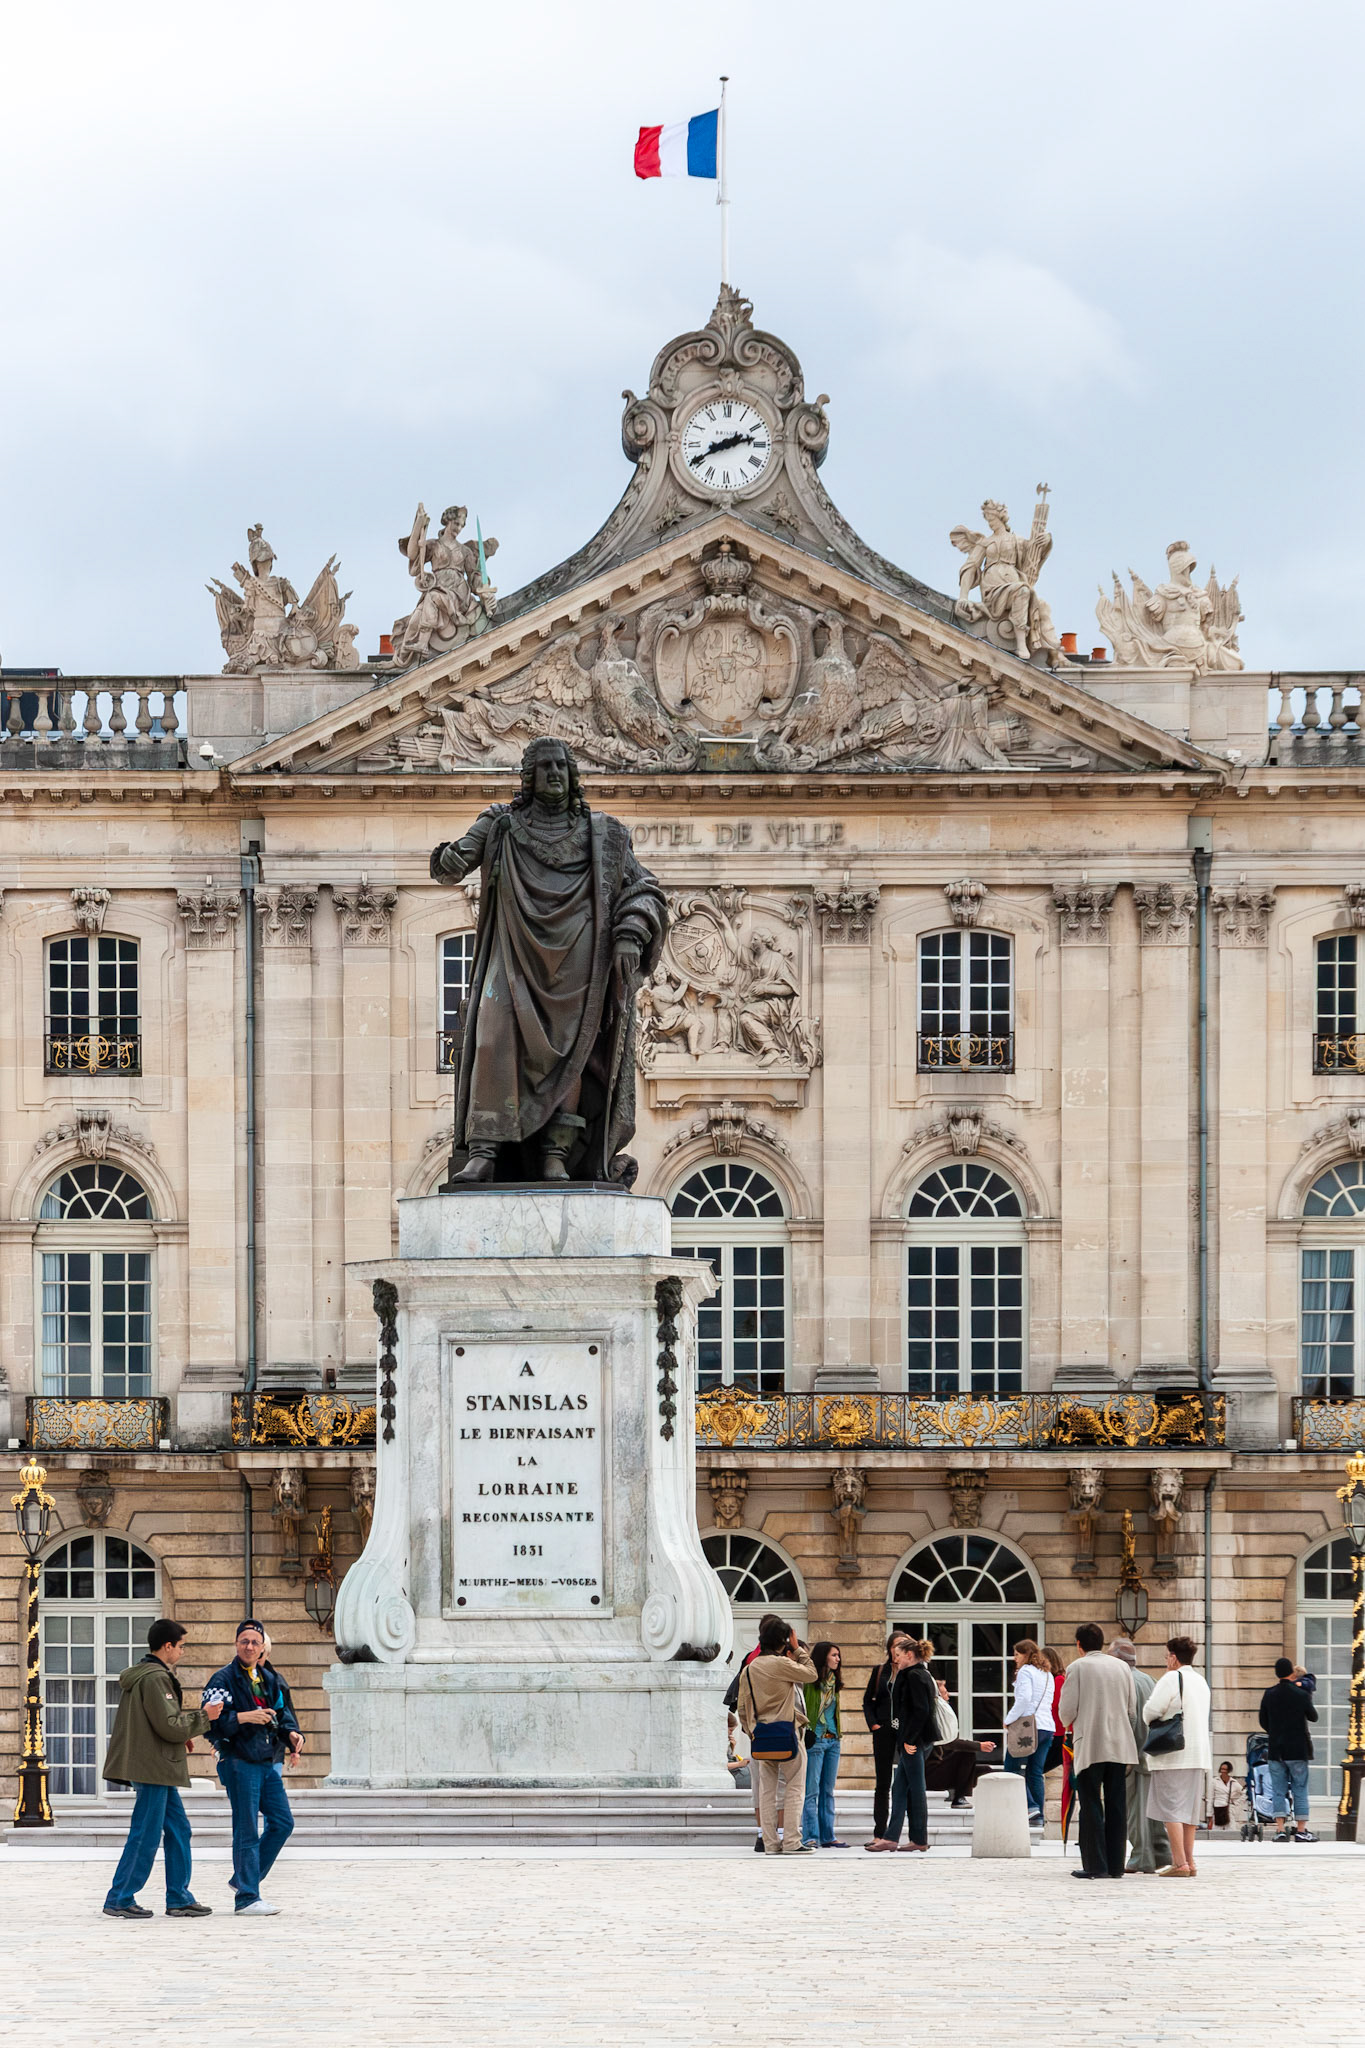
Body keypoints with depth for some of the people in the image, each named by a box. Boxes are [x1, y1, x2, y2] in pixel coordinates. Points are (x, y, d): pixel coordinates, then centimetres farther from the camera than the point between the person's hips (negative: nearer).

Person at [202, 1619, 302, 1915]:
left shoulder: (270, 1680, 15)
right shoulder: (223, 1680, -6)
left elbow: (283, 1713, 15)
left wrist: (291, 1734, -6)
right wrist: (242, 1718, -26)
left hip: (268, 1763, 7)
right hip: (239, 1762, -7)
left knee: (283, 1823, 7)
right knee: (247, 1831, -6)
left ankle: (244, 1878, 20)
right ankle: (247, 1897, -2)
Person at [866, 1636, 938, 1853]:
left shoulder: (914, 1676, -13)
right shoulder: (923, 1675, 16)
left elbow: (921, 1710, -21)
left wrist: (909, 1739, -20)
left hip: (915, 1740, -10)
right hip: (920, 1740, 10)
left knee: (915, 1789, -3)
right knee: (899, 1789, 10)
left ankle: (920, 1841, 2)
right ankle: (891, 1837, 9)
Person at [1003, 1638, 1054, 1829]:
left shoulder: (1025, 1672, -6)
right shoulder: (1047, 1675, 20)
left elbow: (1024, 1699, -18)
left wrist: (1008, 1720, -9)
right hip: (1047, 1726, 8)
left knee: (1012, 1768, -2)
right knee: (1035, 1772, 9)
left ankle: (1031, 1806, -15)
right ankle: (1039, 1816, 3)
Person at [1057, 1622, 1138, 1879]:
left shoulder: (1078, 1667, -5)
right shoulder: (1122, 1667, 9)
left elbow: (1067, 1709, -7)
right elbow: (1131, 1708, 11)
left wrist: (1068, 1723, 14)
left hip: (1090, 1745, -4)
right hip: (1120, 1746, 4)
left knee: (1091, 1807, -2)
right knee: (1116, 1806, 7)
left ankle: (1095, 1865, -6)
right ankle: (1116, 1865, 7)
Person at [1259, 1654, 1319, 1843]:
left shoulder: (1269, 1694, 0)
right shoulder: (1302, 1694, -9)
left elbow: (1263, 1722, 8)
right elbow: (1313, 1716, 7)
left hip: (1276, 1749, 2)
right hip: (1297, 1749, -2)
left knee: (1279, 1790, 6)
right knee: (1300, 1789, 5)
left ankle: (1281, 1829, -1)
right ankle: (1301, 1829, 2)